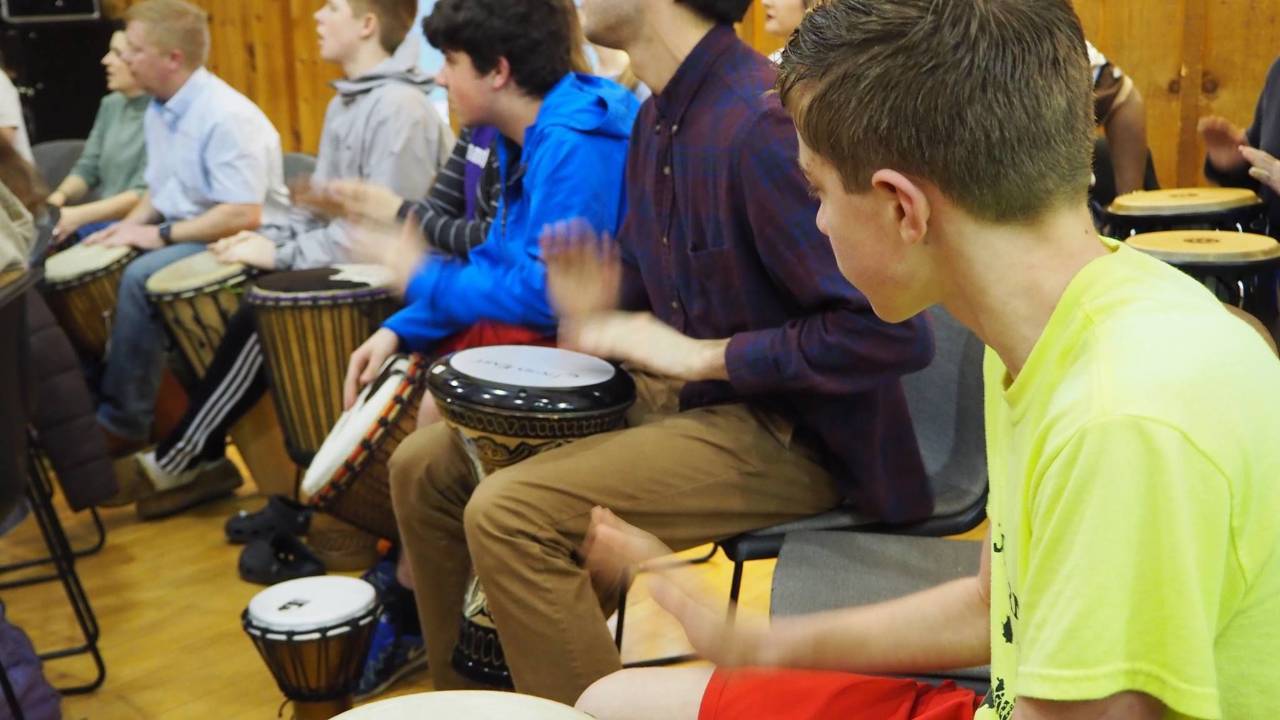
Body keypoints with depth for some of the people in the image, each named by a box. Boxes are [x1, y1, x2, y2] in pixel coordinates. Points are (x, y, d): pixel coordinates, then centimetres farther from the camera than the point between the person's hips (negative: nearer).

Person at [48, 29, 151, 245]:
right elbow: (88, 168, 14)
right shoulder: (111, 104, 13)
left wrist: (79, 215, -24)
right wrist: (59, 196, -7)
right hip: (104, 221, 7)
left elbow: (147, 194, -18)